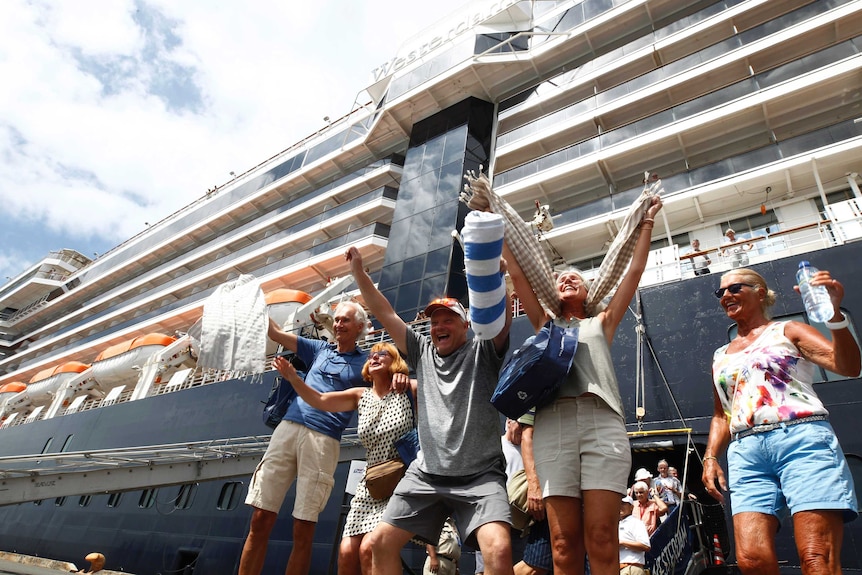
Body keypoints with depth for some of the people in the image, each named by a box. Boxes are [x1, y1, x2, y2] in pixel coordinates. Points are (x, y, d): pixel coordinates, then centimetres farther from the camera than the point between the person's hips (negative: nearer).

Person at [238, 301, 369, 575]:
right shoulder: (319, 349, 19)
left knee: (303, 531, -1)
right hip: (288, 429, 3)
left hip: (323, 441, -3)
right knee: (260, 520, 0)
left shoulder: (365, 363, 11)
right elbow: (275, 333, 19)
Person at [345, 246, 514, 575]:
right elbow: (384, 313, 7)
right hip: (426, 474, 5)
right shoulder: (422, 352, 10)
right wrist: (358, 271, 3)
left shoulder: (483, 353, -1)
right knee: (379, 544, 3)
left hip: (480, 476, -4)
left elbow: (501, 313, -18)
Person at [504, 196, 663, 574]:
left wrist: (647, 222, 25)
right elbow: (518, 275, 21)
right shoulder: (545, 323, 25)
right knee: (564, 542, -4)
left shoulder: (602, 322, 25)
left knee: (601, 537, -8)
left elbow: (634, 272, 22)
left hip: (603, 421, 0)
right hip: (553, 422, 1)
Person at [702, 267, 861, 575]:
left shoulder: (787, 331, 12)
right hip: (746, 454, 4)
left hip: (802, 440, -3)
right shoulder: (721, 357, 24)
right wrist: (710, 457, 10)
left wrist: (834, 313, -18)